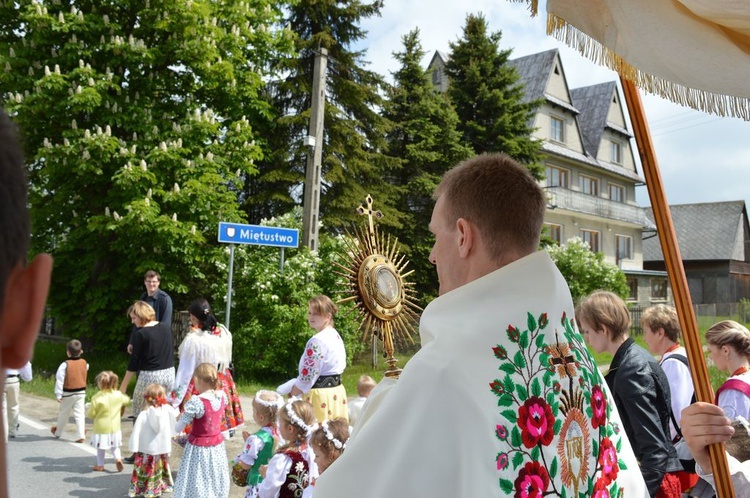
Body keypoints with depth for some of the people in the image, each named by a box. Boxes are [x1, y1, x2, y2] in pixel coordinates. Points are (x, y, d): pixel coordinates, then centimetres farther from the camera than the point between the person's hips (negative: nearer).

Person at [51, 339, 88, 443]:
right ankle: (80, 436, -6)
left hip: (68, 394, -3)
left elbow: (59, 380, -15)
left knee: (63, 414, 16)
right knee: (79, 414, 1)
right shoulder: (84, 363, -2)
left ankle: (57, 432, 36)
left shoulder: (65, 364, -15)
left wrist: (58, 394, -10)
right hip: (81, 393, 3)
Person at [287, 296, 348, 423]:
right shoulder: (336, 336, 11)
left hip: (321, 394, -9)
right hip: (337, 391, 9)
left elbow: (309, 371, -19)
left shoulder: (317, 341, -18)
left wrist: (295, 390, -3)